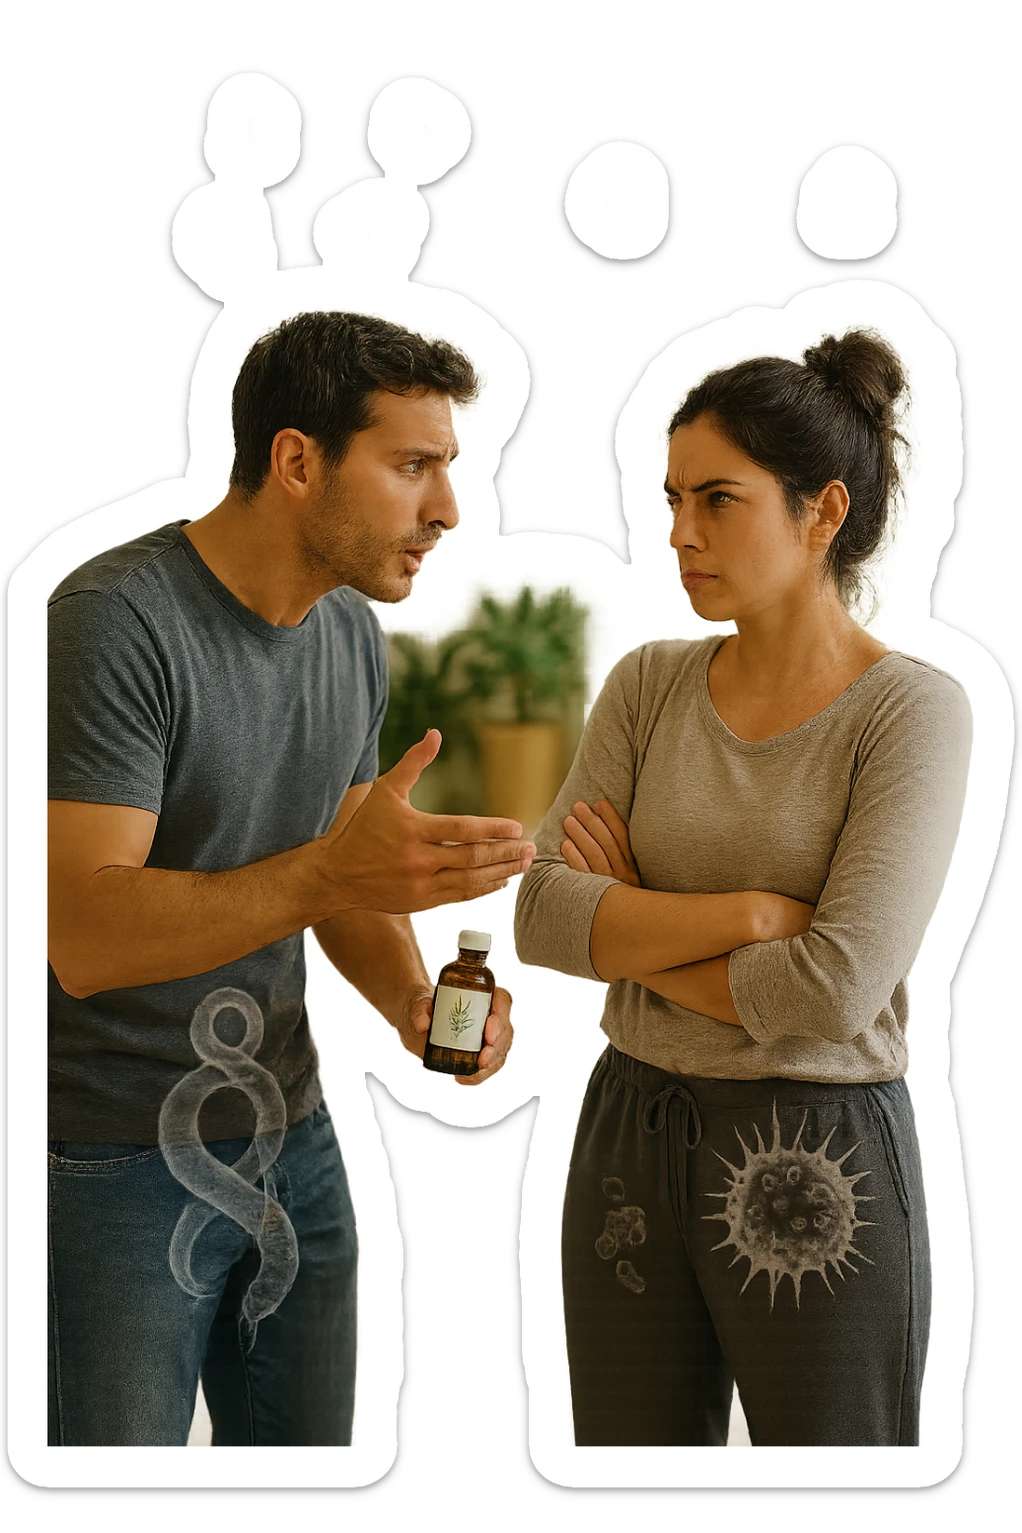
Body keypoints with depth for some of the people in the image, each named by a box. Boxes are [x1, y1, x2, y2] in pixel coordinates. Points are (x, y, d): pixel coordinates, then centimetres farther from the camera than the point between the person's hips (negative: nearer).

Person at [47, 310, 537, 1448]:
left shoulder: (351, 633, 5)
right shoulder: (115, 621, -21)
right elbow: (85, 935, -27)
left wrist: (409, 996, -5)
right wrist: (327, 875, -40)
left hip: (287, 1134, 7)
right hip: (115, 1162, -7)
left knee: (305, 1447, 16)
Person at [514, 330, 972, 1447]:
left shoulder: (914, 713, -11)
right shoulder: (649, 686, 4)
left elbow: (835, 988, -21)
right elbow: (542, 916, -6)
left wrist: (635, 936, -8)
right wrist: (745, 912, -18)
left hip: (817, 1173, -5)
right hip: (632, 1144, 5)